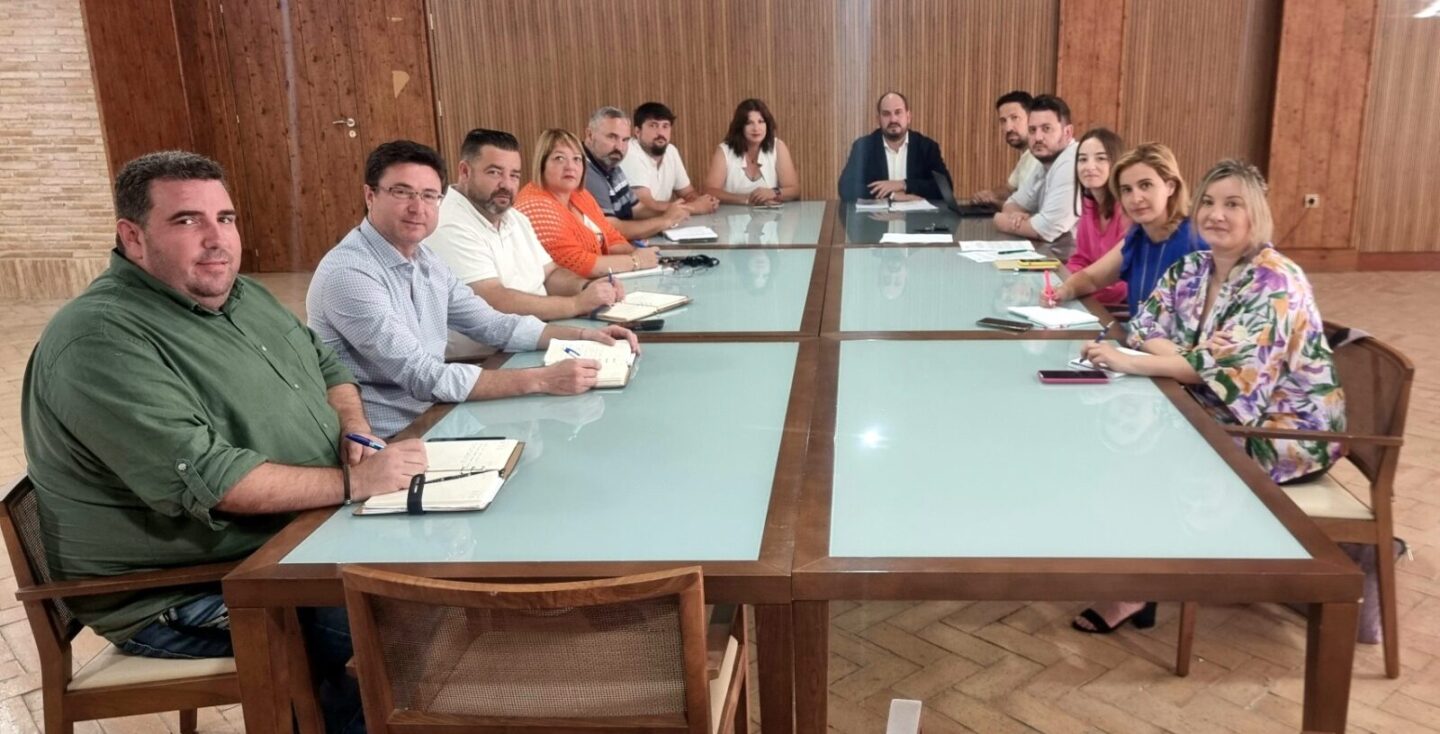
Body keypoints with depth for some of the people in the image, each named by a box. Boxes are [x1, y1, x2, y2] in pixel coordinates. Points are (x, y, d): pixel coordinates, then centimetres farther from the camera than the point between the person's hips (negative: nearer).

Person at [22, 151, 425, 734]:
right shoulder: (101, 341, -22)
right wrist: (352, 481, -26)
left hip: (299, 534, 9)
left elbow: (327, 368, 17)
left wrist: (355, 433, -4)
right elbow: (202, 479, -29)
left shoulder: (243, 294, 8)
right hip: (182, 594, -9)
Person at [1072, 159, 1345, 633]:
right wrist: (1188, 354, -22)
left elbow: (1230, 368, -29)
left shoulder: (1274, 282, -20)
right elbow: (1142, 328, 1)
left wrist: (1126, 363, -31)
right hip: (1227, 416, 7)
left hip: (1287, 434, -7)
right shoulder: (1190, 269, 3)